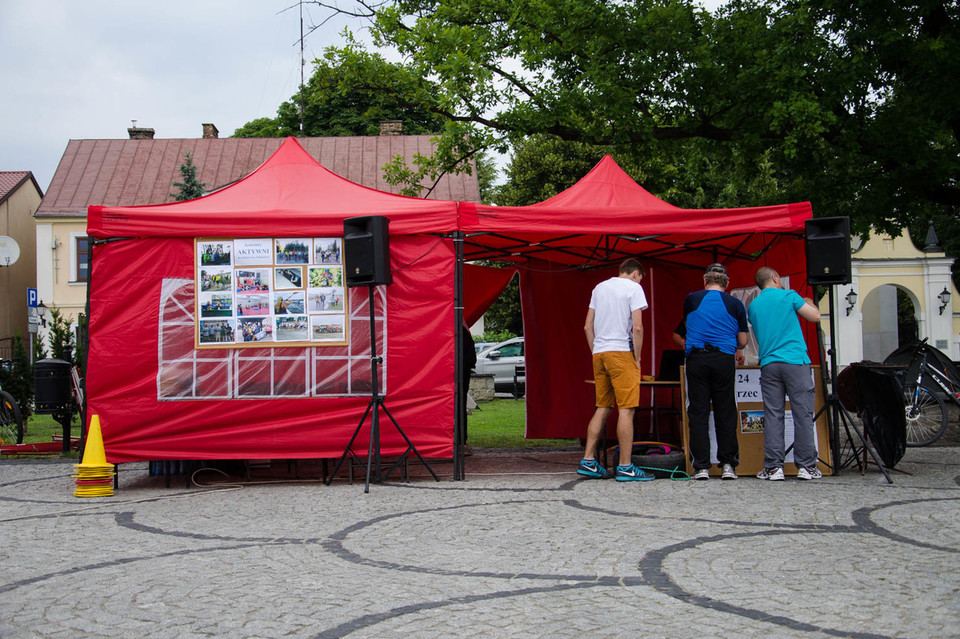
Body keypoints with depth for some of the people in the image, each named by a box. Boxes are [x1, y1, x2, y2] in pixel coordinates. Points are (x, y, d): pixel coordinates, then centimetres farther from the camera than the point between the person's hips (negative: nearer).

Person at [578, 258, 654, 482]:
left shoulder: (599, 287, 18)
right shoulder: (634, 288, -1)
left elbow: (588, 326, 16)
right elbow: (637, 327, -10)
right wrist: (637, 358, -3)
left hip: (599, 354, 7)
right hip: (621, 352, -7)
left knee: (603, 408, 12)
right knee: (626, 409, -5)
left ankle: (588, 461, 10)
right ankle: (625, 467, -6)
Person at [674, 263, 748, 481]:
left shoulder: (691, 300, 8)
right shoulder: (735, 304, 6)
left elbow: (680, 333, 23)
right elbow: (742, 340, 9)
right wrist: (736, 351, 32)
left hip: (696, 359, 0)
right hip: (724, 359, 0)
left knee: (698, 413, 2)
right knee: (725, 413, 6)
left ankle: (701, 466, -1)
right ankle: (728, 464, 5)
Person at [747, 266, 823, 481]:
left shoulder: (753, 305, 14)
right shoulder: (788, 296, 1)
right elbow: (815, 316, 4)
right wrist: (809, 302, 23)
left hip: (769, 364, 4)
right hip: (795, 362, -4)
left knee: (772, 415, 3)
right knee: (803, 413, 1)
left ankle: (773, 467, 0)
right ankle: (806, 465, 1)